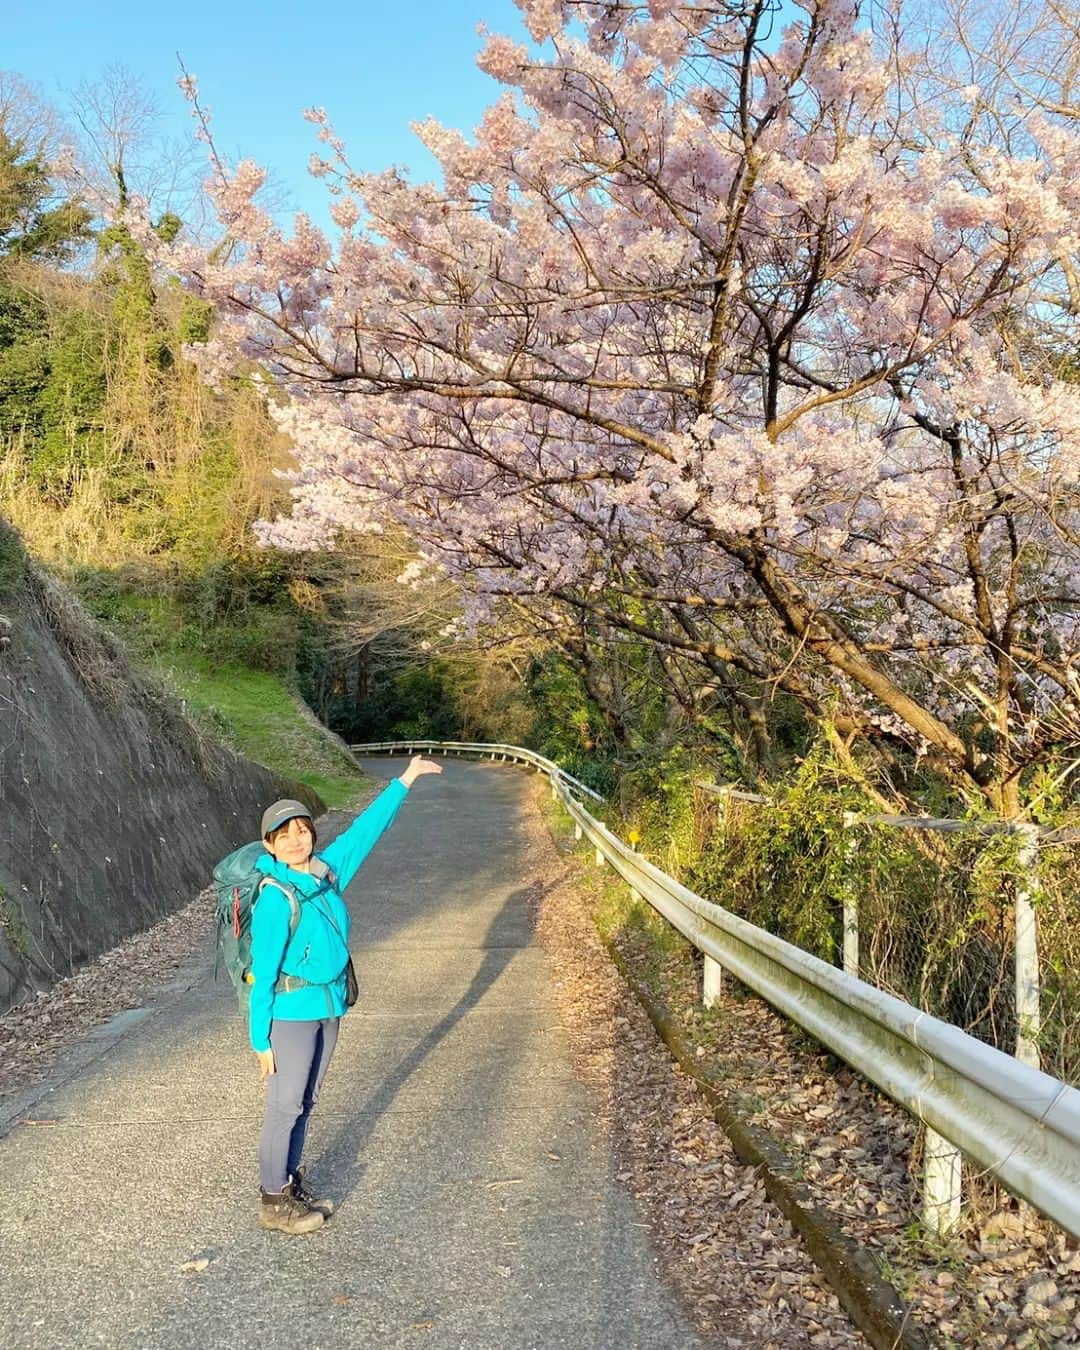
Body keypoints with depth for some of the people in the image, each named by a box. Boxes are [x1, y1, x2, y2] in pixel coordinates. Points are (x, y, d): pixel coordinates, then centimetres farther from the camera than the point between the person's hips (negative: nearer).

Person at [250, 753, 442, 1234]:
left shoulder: (327, 871, 0)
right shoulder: (275, 898, -19)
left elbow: (365, 829, 10)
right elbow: (263, 970, -17)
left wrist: (405, 780, 14)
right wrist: (260, 1038, -15)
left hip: (328, 1007, 7)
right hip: (291, 1012, -7)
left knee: (305, 1101, 16)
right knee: (285, 1105, 2)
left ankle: (289, 1183, 30)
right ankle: (274, 1202, 14)